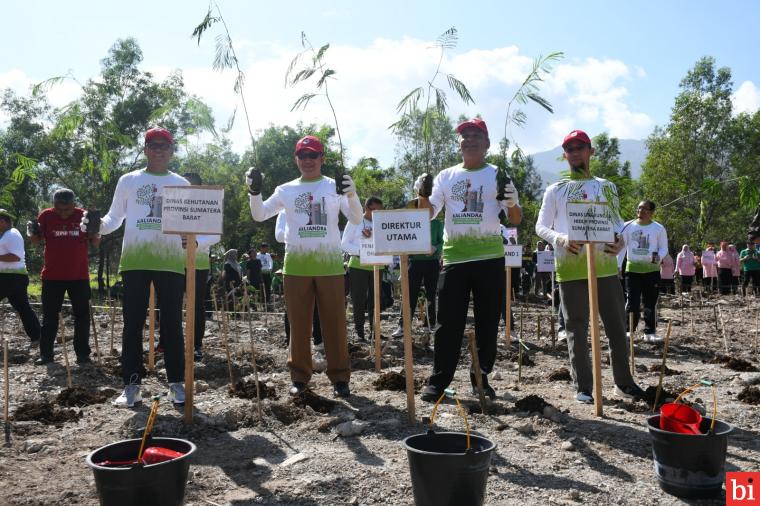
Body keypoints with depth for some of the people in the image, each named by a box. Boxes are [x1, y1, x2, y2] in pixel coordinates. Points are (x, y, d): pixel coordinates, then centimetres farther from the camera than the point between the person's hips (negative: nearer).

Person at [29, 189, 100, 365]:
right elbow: (37, 241, 7)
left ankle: (82, 353, 13)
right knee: (50, 316, 6)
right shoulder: (45, 216, -3)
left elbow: (95, 243, 3)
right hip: (52, 276, 0)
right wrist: (32, 233, -15)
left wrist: (95, 230, -17)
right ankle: (45, 353, 14)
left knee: (82, 315, 5)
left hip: (79, 276, 0)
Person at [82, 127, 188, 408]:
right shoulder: (128, 180, 9)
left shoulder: (181, 184, 10)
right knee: (133, 323, 3)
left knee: (171, 322, 3)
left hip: (170, 260, 0)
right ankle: (132, 385, 11)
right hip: (135, 260, 0)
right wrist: (99, 225, -10)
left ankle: (176, 383, 11)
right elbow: (115, 217, 12)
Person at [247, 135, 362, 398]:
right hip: (296, 264, 2)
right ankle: (300, 375, 17)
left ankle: (339, 377, 9)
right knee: (298, 322, 7)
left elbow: (356, 219, -6)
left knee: (334, 321, 1)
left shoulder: (335, 187, 4)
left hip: (329, 263, -1)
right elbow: (259, 215, 6)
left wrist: (352, 194, -24)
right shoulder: (286, 190, 9)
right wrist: (254, 191, -10)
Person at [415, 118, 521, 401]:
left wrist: (511, 202, -20)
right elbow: (427, 214, 6)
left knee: (488, 322, 6)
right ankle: (438, 381, 8)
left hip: (489, 258, -1)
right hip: (454, 258, 1)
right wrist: (424, 194, -14)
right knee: (448, 322, 2)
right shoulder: (446, 176, 11)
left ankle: (481, 377, 19)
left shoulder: (498, 176, 5)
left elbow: (516, 220, 2)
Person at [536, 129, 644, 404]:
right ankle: (583, 386, 12)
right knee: (577, 330, 3)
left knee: (617, 326, 7)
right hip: (570, 267, -2)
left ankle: (623, 382, 22)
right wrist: (560, 239, -16)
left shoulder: (606, 187, 15)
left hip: (604, 264, 2)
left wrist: (620, 241, -9)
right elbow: (541, 226, 5)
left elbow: (617, 222, 14)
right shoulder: (555, 190, 9)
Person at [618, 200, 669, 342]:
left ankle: (650, 332, 15)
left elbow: (664, 248, 4)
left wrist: (659, 257, -19)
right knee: (632, 303, -2)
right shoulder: (628, 226, 2)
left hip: (652, 270, 0)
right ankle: (628, 330, 7)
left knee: (651, 303, 6)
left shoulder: (659, 228, 0)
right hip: (632, 269, 0)